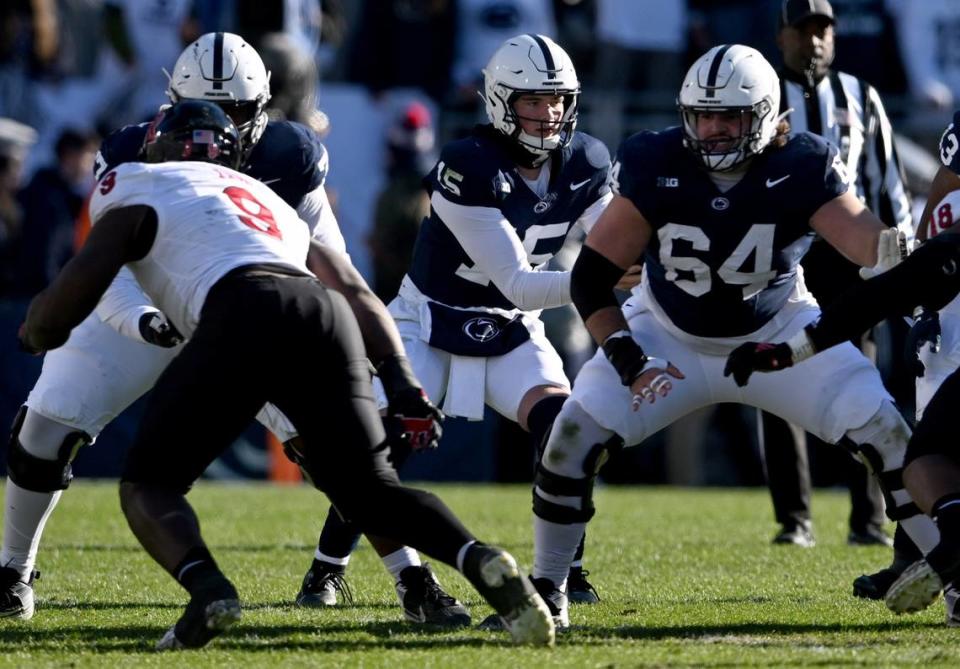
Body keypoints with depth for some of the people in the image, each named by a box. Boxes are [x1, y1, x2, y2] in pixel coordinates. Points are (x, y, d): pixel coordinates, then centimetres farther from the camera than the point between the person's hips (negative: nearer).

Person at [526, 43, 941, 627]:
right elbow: (593, 275, -17)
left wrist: (893, 246, -61)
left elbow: (865, 238, -37)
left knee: (884, 431, -14)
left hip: (776, 333, 0)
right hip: (670, 337, 0)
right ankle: (546, 590, 4)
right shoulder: (655, 168, -22)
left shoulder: (800, 170, -23)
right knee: (576, 436, -15)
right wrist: (626, 358, -28)